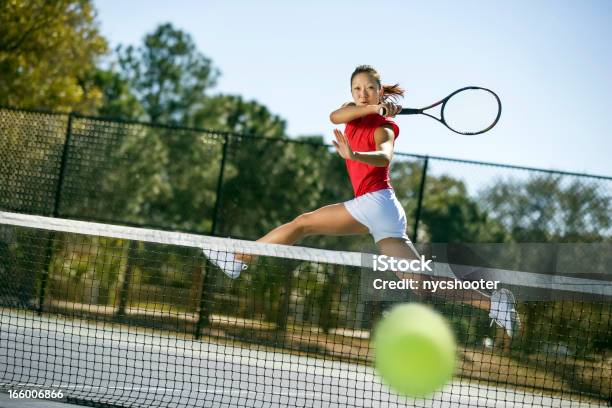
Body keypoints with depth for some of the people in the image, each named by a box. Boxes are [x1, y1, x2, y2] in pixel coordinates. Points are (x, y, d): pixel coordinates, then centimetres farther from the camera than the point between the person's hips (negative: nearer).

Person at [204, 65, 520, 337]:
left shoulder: (385, 128, -5)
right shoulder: (355, 112, 18)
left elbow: (384, 157, -27)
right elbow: (335, 117, -5)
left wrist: (353, 155, -47)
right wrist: (375, 108, -17)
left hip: (374, 201, -8)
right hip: (386, 213, 8)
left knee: (302, 223, -7)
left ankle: (237, 260, 1)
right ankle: (492, 302, -3)